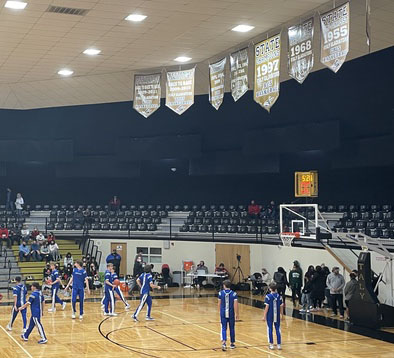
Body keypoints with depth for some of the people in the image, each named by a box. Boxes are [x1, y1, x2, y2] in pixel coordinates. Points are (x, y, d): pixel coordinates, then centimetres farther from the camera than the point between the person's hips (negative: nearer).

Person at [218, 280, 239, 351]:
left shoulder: (220, 293, -3)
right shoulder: (234, 294, -6)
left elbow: (219, 304, 4)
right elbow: (235, 305, -10)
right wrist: (237, 314, -2)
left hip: (223, 314, 0)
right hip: (231, 314, 0)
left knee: (224, 328, 2)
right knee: (232, 328, 14)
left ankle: (224, 342, -20)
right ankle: (232, 344, 25)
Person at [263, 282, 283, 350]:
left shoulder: (268, 296, -11)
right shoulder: (279, 296, -1)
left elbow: (267, 307, -12)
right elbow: (281, 306, 1)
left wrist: (264, 316, -6)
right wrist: (281, 314, 15)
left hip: (270, 315, -3)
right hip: (277, 316, 3)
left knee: (270, 329, 8)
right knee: (278, 329, 10)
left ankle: (271, 344, 11)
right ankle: (279, 344, 11)